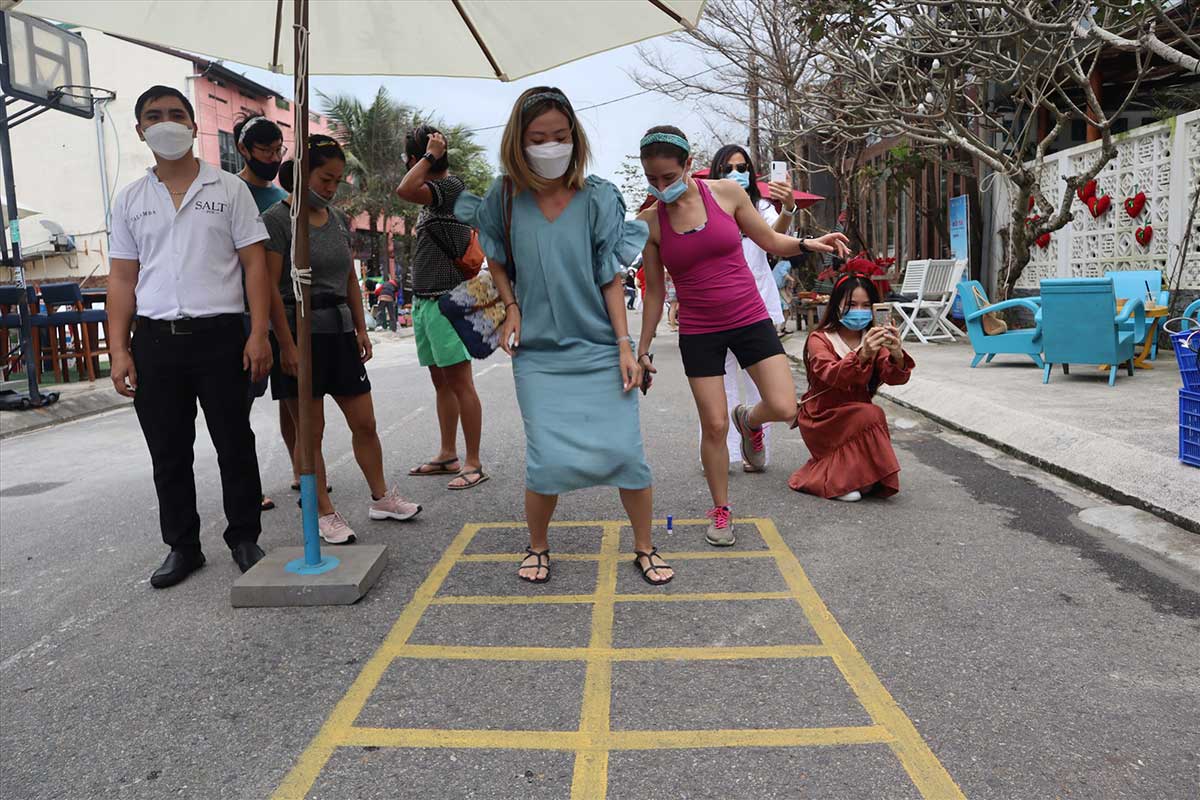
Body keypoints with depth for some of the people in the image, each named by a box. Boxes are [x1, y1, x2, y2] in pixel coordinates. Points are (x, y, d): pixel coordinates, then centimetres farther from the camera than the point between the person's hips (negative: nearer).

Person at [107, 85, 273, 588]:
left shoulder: (229, 189, 6)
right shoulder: (130, 200, 13)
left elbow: (254, 264, 1)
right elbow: (122, 279, 11)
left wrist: (258, 333, -9)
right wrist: (118, 350, 1)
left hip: (219, 334, -2)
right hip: (154, 339, 3)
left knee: (235, 443, 3)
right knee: (168, 452, 8)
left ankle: (244, 537, 17)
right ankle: (182, 545, 20)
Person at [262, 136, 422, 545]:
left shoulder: (338, 220, 12)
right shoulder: (277, 219, -8)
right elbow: (271, 288, -13)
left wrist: (360, 328, 11)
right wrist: (287, 346, -17)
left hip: (339, 330, 6)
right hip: (300, 331, -6)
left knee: (365, 423, 9)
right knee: (310, 431, 2)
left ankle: (381, 498, 24)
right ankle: (325, 514, 12)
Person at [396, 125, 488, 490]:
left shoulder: (451, 186, -10)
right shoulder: (433, 193, 18)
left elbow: (405, 190, -25)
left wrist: (430, 155, -16)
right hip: (424, 300, 10)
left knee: (460, 383, -8)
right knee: (441, 382, 13)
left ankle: (473, 463, -3)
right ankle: (447, 456, 22)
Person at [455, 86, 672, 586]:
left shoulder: (598, 198, -3)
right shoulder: (506, 199, 0)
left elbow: (611, 279, -3)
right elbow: (496, 260, 18)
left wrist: (625, 347, -8)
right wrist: (512, 310, 2)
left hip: (600, 350, 0)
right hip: (538, 353, 1)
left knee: (626, 453, -3)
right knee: (548, 461, -5)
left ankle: (645, 549, 19)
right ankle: (537, 548, 22)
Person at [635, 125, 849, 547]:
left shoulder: (727, 193, -5)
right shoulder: (649, 221, -4)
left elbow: (769, 239, 8)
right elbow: (654, 292, 5)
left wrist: (806, 243, -11)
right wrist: (642, 349, 7)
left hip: (749, 318, 1)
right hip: (698, 331, 0)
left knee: (783, 408, -11)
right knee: (713, 425, 1)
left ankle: (749, 419, 28)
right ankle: (721, 511, 22)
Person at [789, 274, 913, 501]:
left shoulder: (872, 340, 3)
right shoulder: (819, 339, -11)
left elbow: (895, 378, -15)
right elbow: (831, 376, -32)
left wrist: (896, 355, -37)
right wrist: (862, 355, -50)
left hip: (858, 419, 6)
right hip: (822, 421, -6)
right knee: (871, 415, -28)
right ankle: (839, 481, -17)